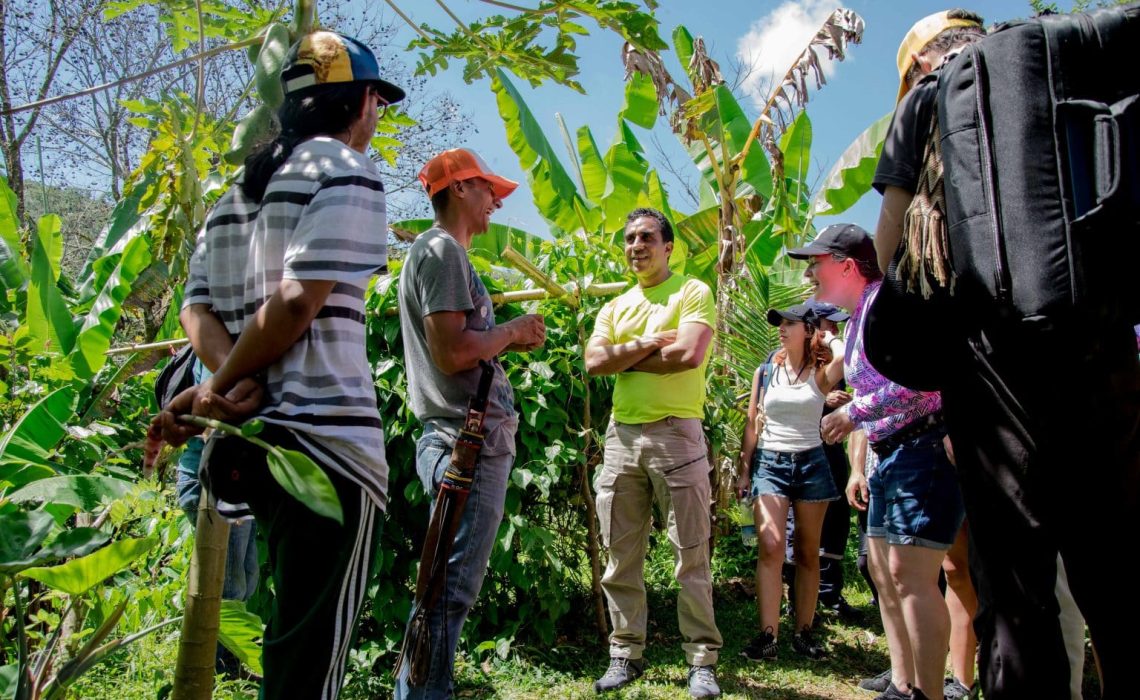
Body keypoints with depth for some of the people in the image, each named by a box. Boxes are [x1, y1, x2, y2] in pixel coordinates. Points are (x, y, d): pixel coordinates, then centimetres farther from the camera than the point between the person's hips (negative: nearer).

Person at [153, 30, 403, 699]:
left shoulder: (243, 186, 20)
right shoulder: (347, 170, -4)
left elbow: (198, 306, 10)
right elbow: (298, 301, -16)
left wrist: (235, 384, -5)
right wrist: (219, 385, -6)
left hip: (255, 436, 9)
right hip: (327, 433, -8)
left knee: (293, 627, 23)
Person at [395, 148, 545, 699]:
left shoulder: (445, 252, 23)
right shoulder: (441, 249, -8)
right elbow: (451, 352, -19)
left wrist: (511, 341, 14)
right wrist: (512, 331, -6)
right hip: (468, 442, -11)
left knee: (449, 585, 16)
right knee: (452, 586, -7)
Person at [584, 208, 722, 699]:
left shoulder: (692, 292, 1)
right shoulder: (615, 307, 16)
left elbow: (689, 354, -16)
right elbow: (594, 362, 1)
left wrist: (626, 359, -5)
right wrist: (649, 343, -10)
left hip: (676, 433, -5)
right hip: (621, 435, 5)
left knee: (691, 555, 2)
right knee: (621, 555, 9)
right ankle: (625, 654, 21)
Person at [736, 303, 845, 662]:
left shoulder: (820, 374, 1)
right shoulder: (765, 373, 7)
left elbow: (845, 355, -23)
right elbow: (752, 424, 10)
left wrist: (827, 338, -2)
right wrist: (744, 470, 6)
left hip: (811, 462, 0)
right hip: (769, 462, 1)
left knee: (807, 552, 6)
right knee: (771, 546, -12)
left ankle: (804, 631, 16)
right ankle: (768, 635, -11)